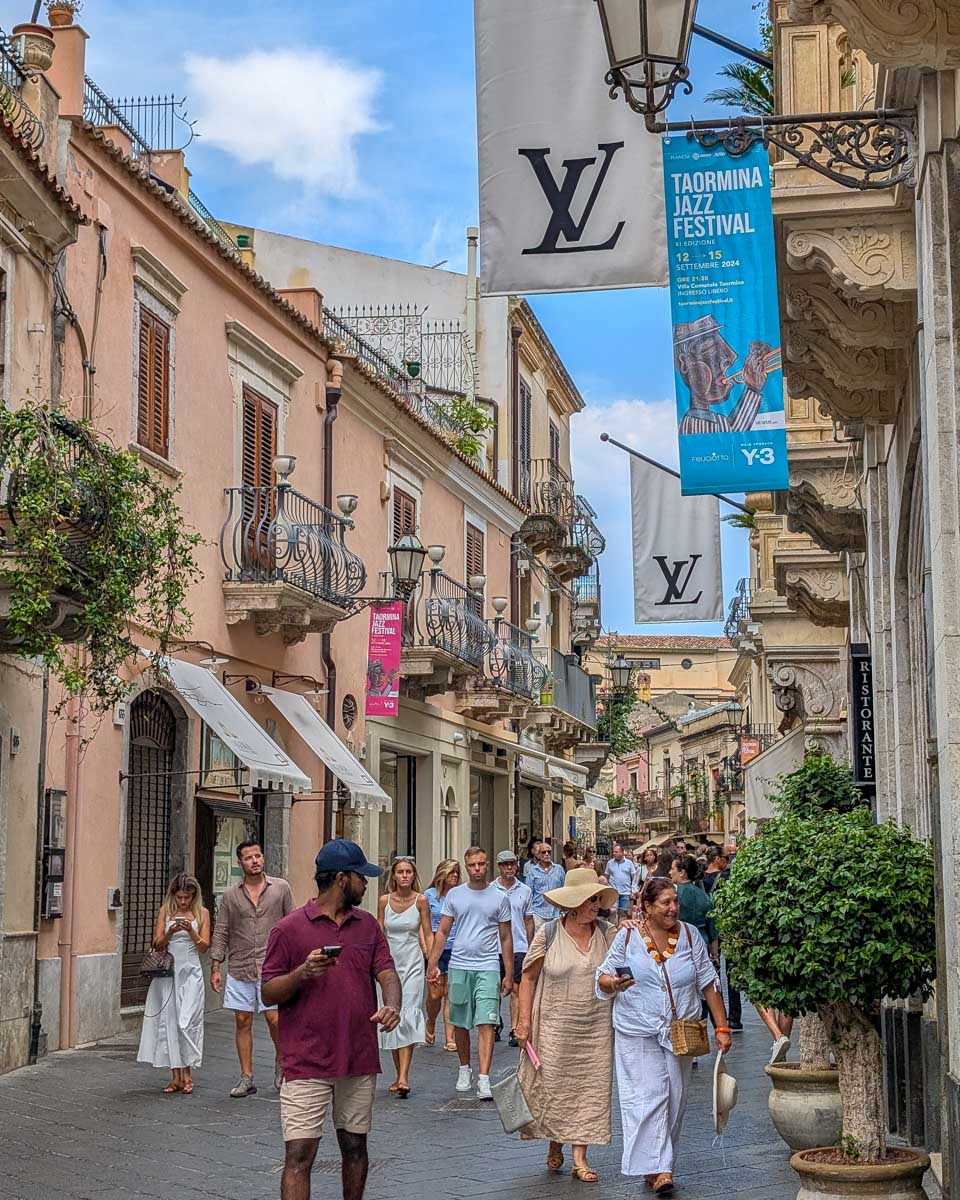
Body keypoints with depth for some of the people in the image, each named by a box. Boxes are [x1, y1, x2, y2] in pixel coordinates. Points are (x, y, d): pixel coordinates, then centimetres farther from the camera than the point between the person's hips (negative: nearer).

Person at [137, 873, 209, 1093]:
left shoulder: (201, 913, 5)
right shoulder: (165, 911, 7)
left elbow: (204, 947, 2)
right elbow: (157, 945, 3)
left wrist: (191, 931, -14)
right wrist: (170, 932, -15)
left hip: (191, 972, -2)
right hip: (168, 972, 2)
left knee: (187, 1022, -10)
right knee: (168, 1021, -1)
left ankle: (187, 1074, 2)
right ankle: (176, 1077, 5)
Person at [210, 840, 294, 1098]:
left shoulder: (281, 888, 3)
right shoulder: (230, 895, 6)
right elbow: (221, 933, 7)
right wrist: (215, 967, 1)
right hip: (239, 968, 2)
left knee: (274, 1019, -8)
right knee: (242, 1022, 3)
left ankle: (281, 1061, 20)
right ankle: (246, 1078, 11)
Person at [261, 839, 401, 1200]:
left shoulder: (368, 925, 12)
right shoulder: (289, 929, -3)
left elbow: (387, 973, 4)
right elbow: (268, 993, -2)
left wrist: (391, 1006, -18)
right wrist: (302, 973, -21)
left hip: (360, 1062, 5)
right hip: (307, 1064, -5)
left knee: (355, 1146, 14)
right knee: (299, 1154, -8)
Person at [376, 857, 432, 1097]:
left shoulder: (421, 900, -2)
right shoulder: (384, 901, 3)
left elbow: (428, 934, 2)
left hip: (413, 964, -3)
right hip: (389, 964, 3)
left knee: (408, 1017, -12)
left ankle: (404, 1077, -17)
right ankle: (399, 1075, 16)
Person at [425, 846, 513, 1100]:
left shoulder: (499, 898, 3)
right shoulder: (454, 895, 6)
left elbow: (506, 938, 8)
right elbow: (442, 932, 9)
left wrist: (509, 975, 6)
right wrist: (433, 964, 1)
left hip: (488, 967, -2)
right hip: (459, 965, 2)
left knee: (486, 1024, -11)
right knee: (460, 1023, 11)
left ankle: (483, 1079, -16)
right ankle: (464, 1069, 28)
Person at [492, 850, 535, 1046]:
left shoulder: (525, 891, 6)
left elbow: (529, 921, 12)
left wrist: (530, 947, 10)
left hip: (518, 947, 0)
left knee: (516, 989, -3)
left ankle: (515, 1030, -2)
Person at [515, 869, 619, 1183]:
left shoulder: (608, 934, 3)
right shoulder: (548, 934, -3)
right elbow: (529, 978, 1)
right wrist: (524, 1020, -4)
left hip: (597, 1027, 2)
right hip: (556, 1025, -2)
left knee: (590, 1089, 1)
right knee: (554, 1086, 2)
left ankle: (579, 1158, 8)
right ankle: (554, 1144, 28)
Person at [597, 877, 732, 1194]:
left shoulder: (690, 936, 3)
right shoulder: (628, 937, -1)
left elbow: (709, 983, 5)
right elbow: (603, 979, 3)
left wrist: (722, 1028, 1)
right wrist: (613, 983, -21)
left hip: (680, 1033, 3)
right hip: (637, 1034, -2)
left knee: (674, 1099, 5)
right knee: (648, 1096, -11)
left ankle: (660, 1165, 17)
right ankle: (657, 1168, -12)